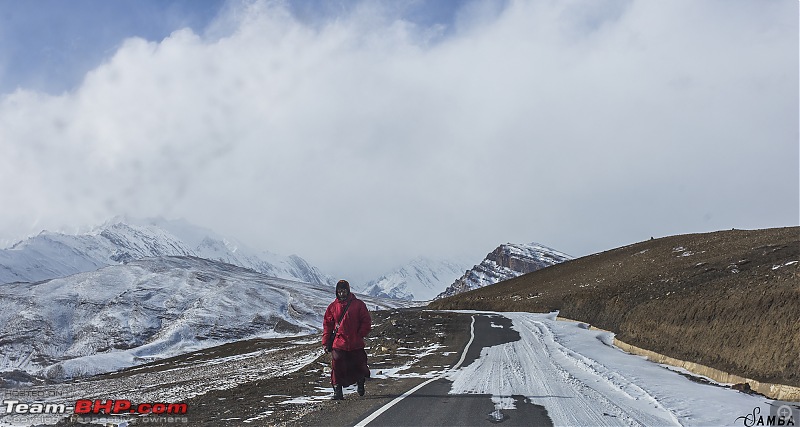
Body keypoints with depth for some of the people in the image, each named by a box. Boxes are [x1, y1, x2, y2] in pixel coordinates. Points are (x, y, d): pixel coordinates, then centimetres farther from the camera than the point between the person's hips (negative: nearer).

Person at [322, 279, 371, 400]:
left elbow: (366, 322, 3)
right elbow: (327, 325, 8)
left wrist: (360, 335, -6)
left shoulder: (358, 305, 1)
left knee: (359, 365, 9)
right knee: (337, 367, -7)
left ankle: (360, 383, 38)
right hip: (338, 344, 1)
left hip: (356, 344, 0)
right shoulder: (333, 307, 6)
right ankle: (337, 391, 3)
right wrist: (325, 342, 2)